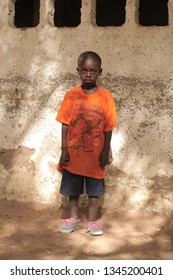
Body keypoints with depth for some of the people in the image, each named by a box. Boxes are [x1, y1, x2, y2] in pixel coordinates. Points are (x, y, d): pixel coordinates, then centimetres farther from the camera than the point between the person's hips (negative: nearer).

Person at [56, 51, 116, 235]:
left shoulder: (106, 97, -7)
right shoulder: (71, 95, -5)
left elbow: (108, 127, -4)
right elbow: (65, 124, -3)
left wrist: (106, 152, -6)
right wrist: (64, 149, -6)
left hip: (95, 154, -1)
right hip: (73, 153, 1)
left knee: (94, 190, 10)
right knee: (73, 189, 14)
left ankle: (93, 221, 24)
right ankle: (73, 219, 30)